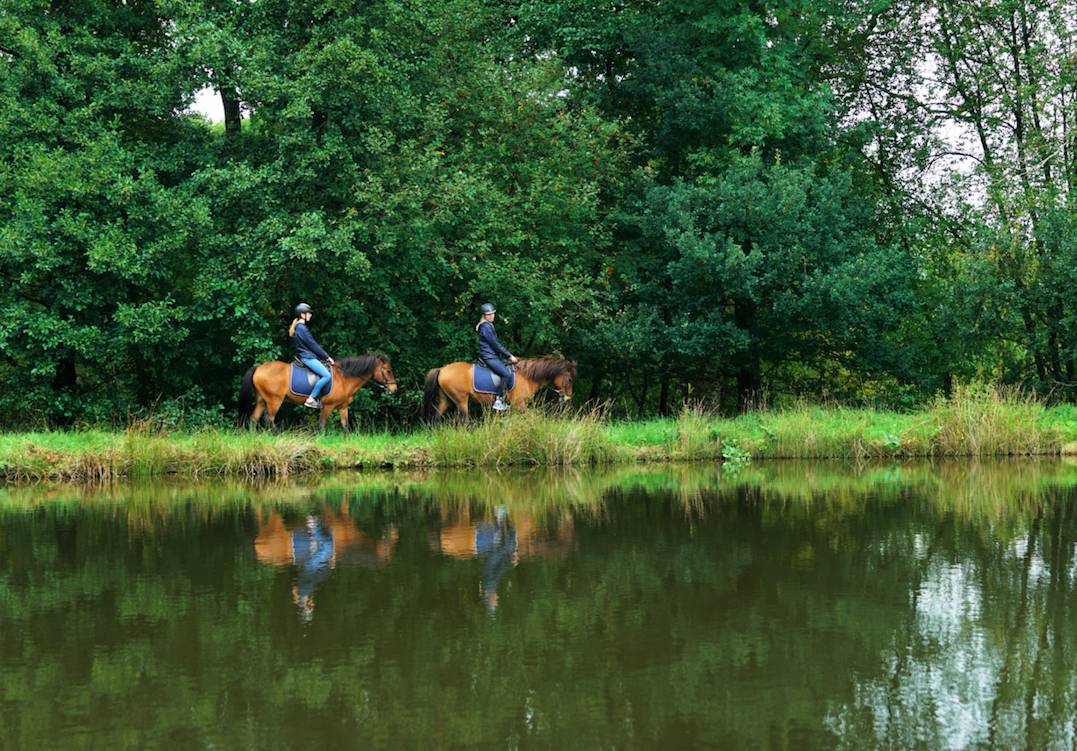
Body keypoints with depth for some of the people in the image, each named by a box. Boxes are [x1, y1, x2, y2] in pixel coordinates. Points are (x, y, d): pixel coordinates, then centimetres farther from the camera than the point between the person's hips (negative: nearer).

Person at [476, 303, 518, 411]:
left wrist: (509, 356, 15)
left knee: (510, 371, 9)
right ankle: (498, 401, -21)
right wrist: (509, 356, -11)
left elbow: (497, 345, 21)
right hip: (489, 357, -11)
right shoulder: (486, 327, -13)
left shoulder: (489, 326, 18)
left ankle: (501, 401, 9)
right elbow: (496, 345, -15)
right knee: (506, 374, -24)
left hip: (494, 356, 11)